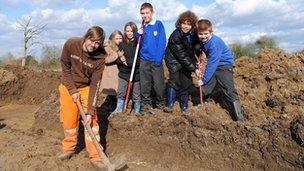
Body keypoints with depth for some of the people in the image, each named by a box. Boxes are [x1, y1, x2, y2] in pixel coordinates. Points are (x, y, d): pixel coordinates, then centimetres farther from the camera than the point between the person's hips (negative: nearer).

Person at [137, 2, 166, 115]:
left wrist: (158, 59, -15)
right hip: (144, 60, 4)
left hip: (156, 60, -3)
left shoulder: (158, 24, -3)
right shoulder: (142, 27, 10)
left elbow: (162, 42, -8)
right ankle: (146, 104, 20)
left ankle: (160, 104, 20)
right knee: (144, 85, 6)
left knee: (159, 84, 1)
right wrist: (138, 35, -8)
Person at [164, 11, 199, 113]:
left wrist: (195, 62, -2)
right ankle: (169, 105, 2)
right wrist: (193, 68, -26)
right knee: (175, 81, -12)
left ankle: (184, 107, 14)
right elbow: (181, 55, -26)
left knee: (186, 82, 2)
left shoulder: (193, 34, -9)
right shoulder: (175, 36, -27)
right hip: (174, 60, -5)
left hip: (186, 61, 5)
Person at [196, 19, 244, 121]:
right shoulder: (200, 40, -4)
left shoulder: (214, 43, -28)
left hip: (224, 66, -7)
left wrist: (204, 79, -24)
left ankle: (239, 119, -7)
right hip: (213, 66, 8)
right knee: (202, 90, 8)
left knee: (229, 92, -13)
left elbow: (212, 63, -28)